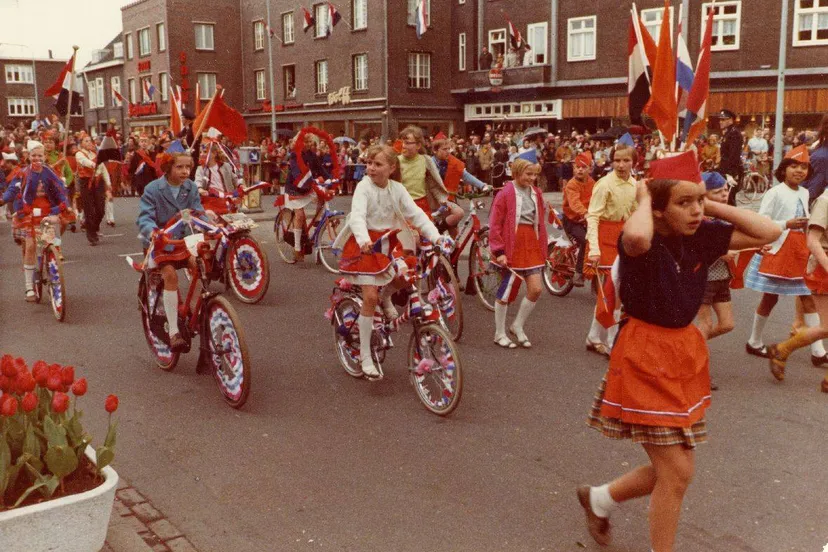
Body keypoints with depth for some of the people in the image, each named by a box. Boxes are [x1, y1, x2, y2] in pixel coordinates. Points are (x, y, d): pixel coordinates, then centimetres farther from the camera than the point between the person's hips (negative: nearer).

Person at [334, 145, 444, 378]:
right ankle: (365, 356, -2)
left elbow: (416, 214, -6)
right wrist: (364, 240, -48)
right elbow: (357, 216, -29)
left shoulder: (397, 189, 0)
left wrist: (435, 236, -20)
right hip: (364, 244, -5)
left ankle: (386, 298, 22)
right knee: (370, 297, -13)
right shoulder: (364, 187, -14)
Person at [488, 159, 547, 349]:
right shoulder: (506, 193, -10)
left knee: (535, 289, 0)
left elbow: (540, 222, 14)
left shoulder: (536, 193, 8)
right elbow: (495, 224, -10)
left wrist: (543, 248, 13)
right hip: (512, 245, -6)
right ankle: (499, 334, 19)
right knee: (506, 291, 4)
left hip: (532, 244, 6)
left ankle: (518, 326, 21)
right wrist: (498, 251, -14)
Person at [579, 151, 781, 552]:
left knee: (674, 469, 16)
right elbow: (636, 237, -45)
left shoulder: (702, 237, 0)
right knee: (677, 472, -3)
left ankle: (600, 499, 40)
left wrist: (711, 207, -6)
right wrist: (642, 200, -24)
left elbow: (768, 232, -1)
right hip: (645, 357, -7)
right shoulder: (643, 241, -19)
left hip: (687, 353, 8)